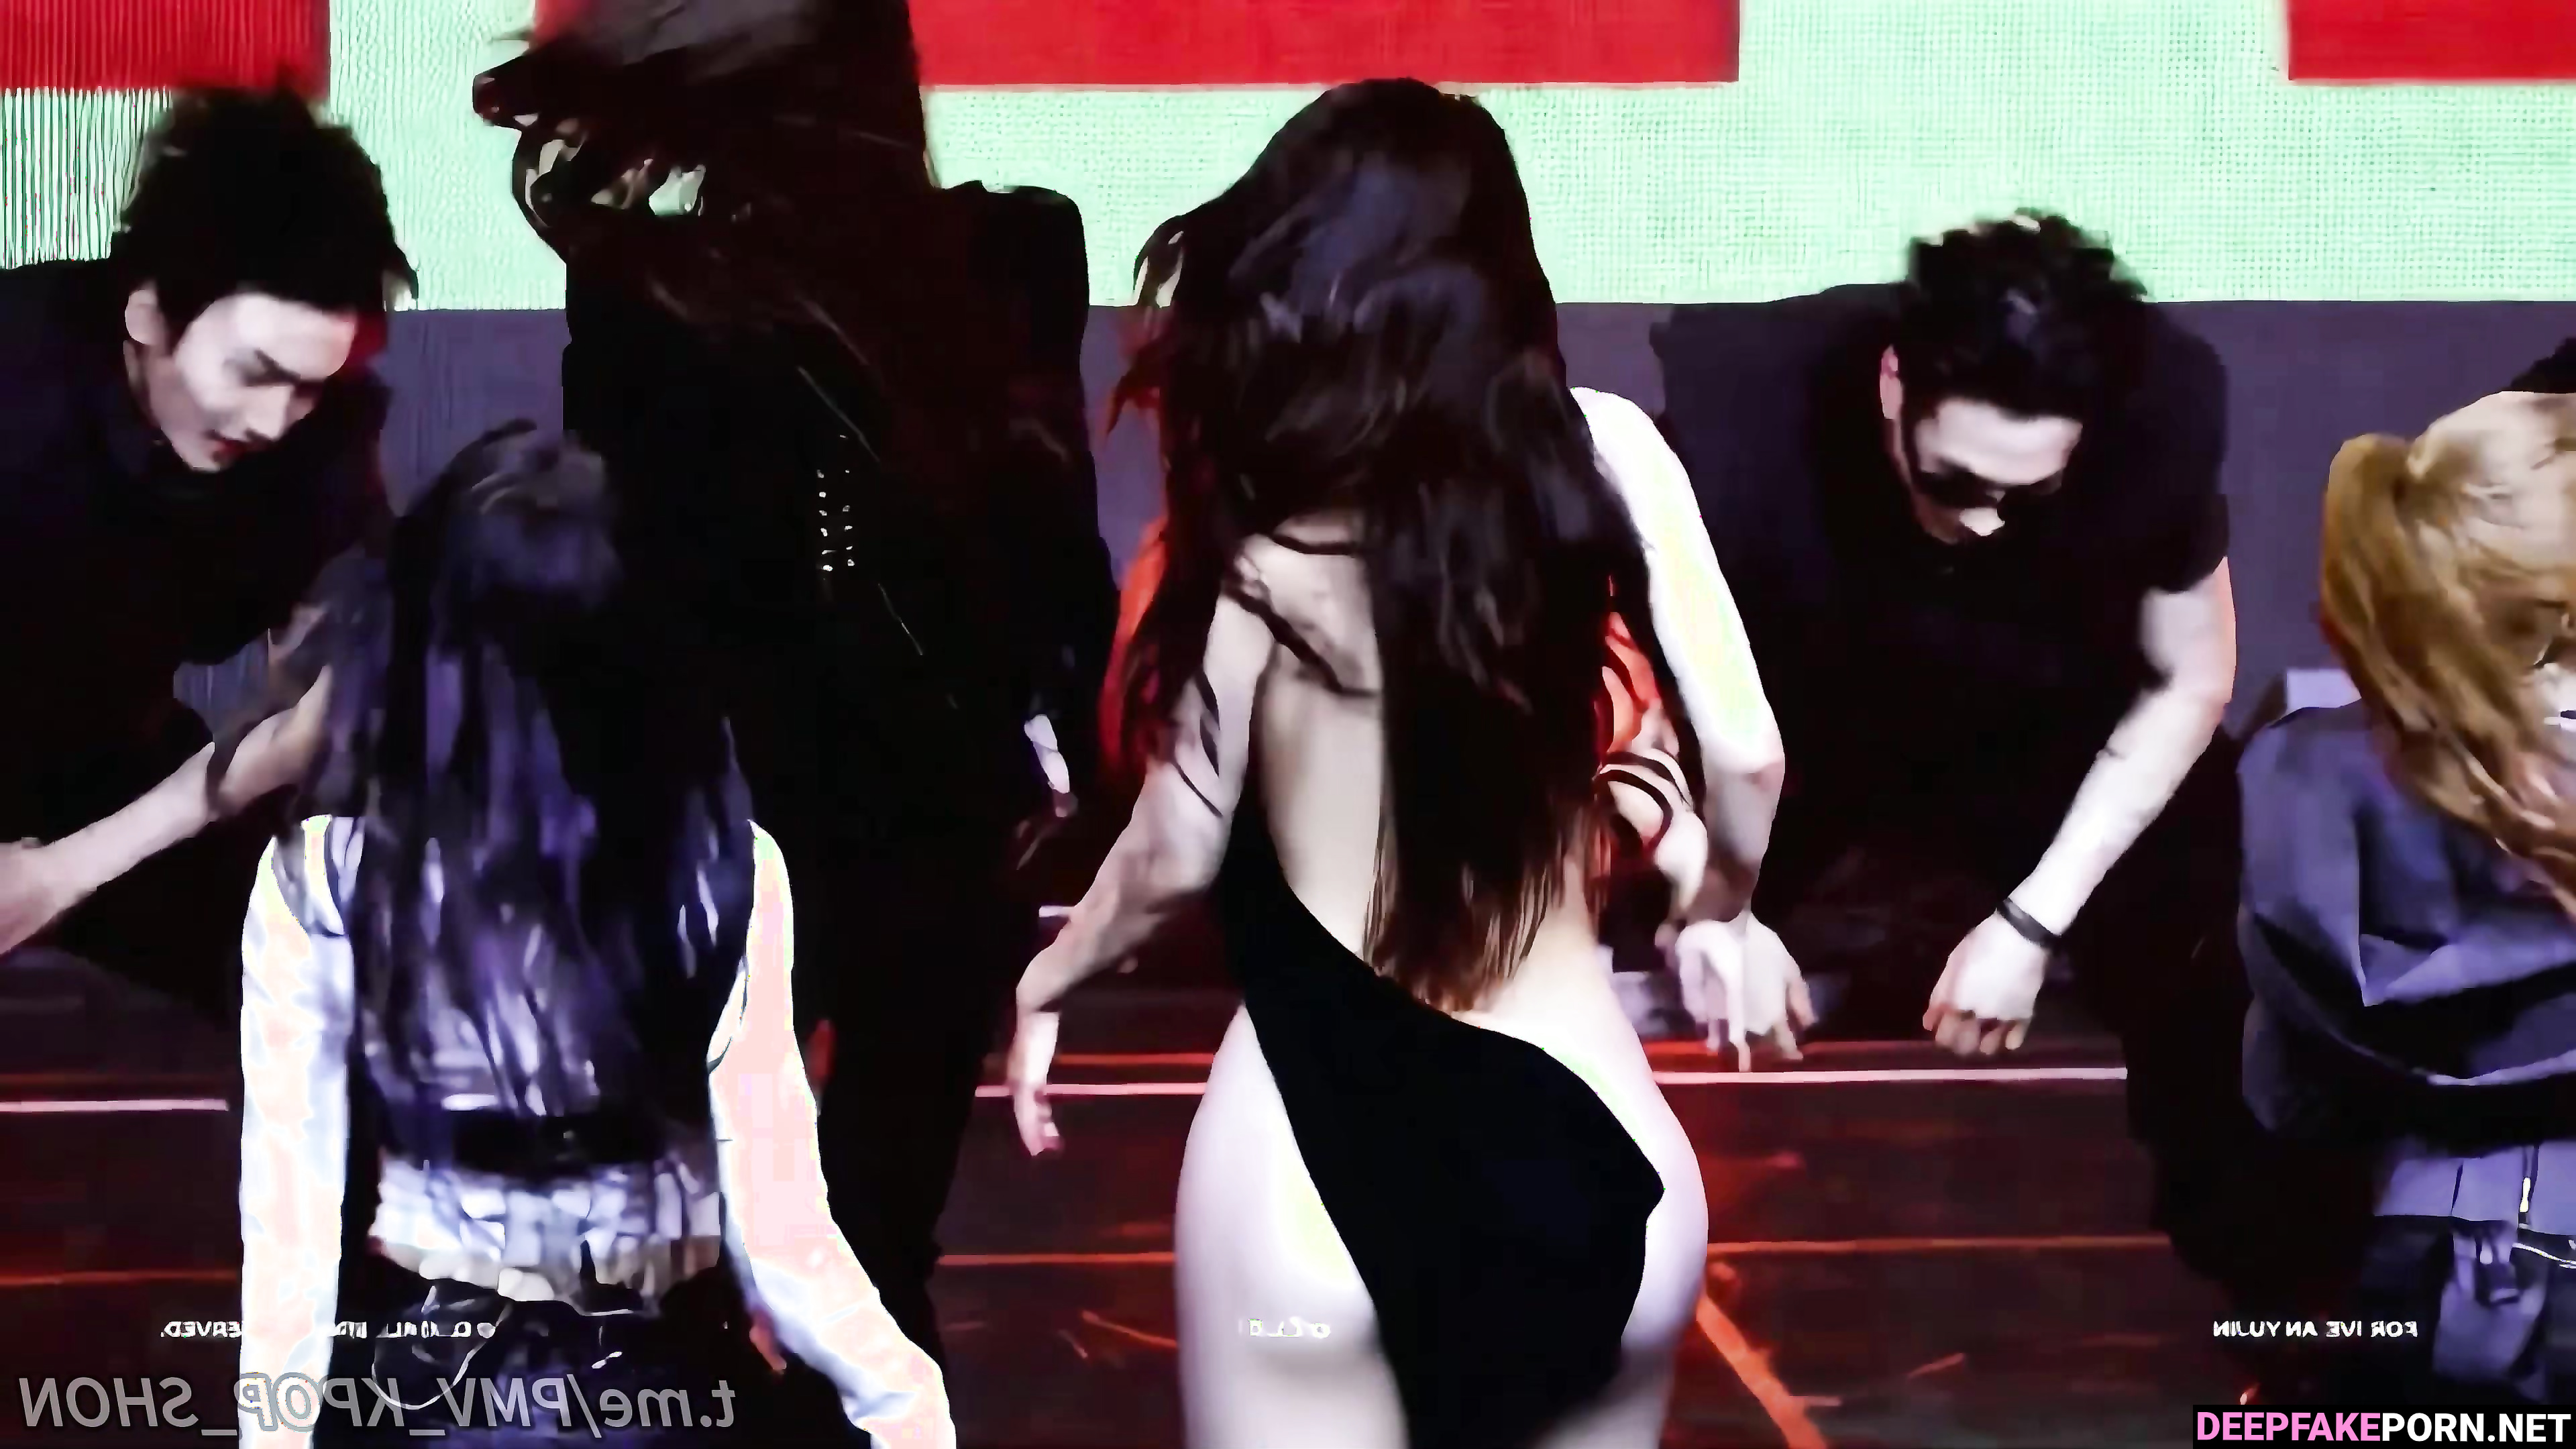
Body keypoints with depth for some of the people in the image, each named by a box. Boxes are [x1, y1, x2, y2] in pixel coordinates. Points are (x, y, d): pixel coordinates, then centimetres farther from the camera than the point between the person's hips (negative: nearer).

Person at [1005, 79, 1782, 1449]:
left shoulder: (1259, 523, -5)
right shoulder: (1602, 451, 1)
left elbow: (1174, 856, -3)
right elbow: (1739, 762, 0)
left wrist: (1040, 983, 17)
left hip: (1325, 1158, -3)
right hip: (1594, 1153, 3)